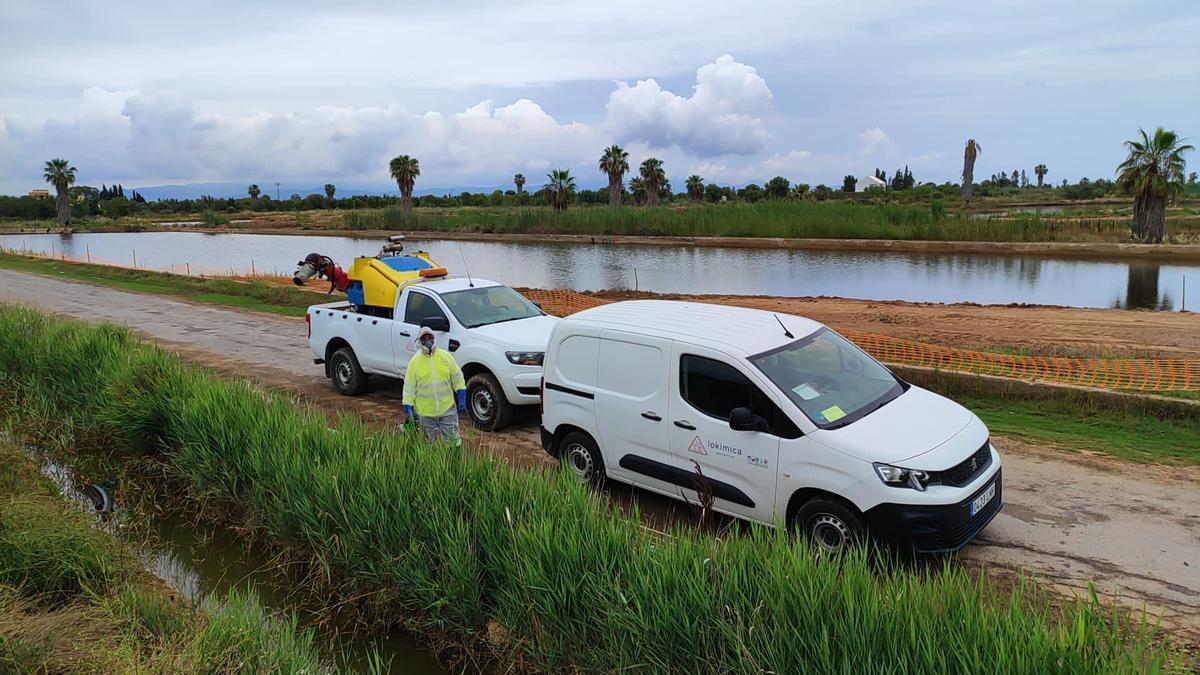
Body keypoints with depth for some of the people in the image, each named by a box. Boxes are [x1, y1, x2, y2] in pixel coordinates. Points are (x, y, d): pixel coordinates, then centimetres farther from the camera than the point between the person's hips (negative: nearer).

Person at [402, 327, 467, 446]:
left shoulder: (446, 356, 0)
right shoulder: (415, 361, -3)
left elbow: (457, 378, 6)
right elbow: (409, 387, 0)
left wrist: (461, 399, 2)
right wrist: (408, 407, -4)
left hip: (448, 408, 0)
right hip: (425, 412, 0)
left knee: (452, 441, 3)